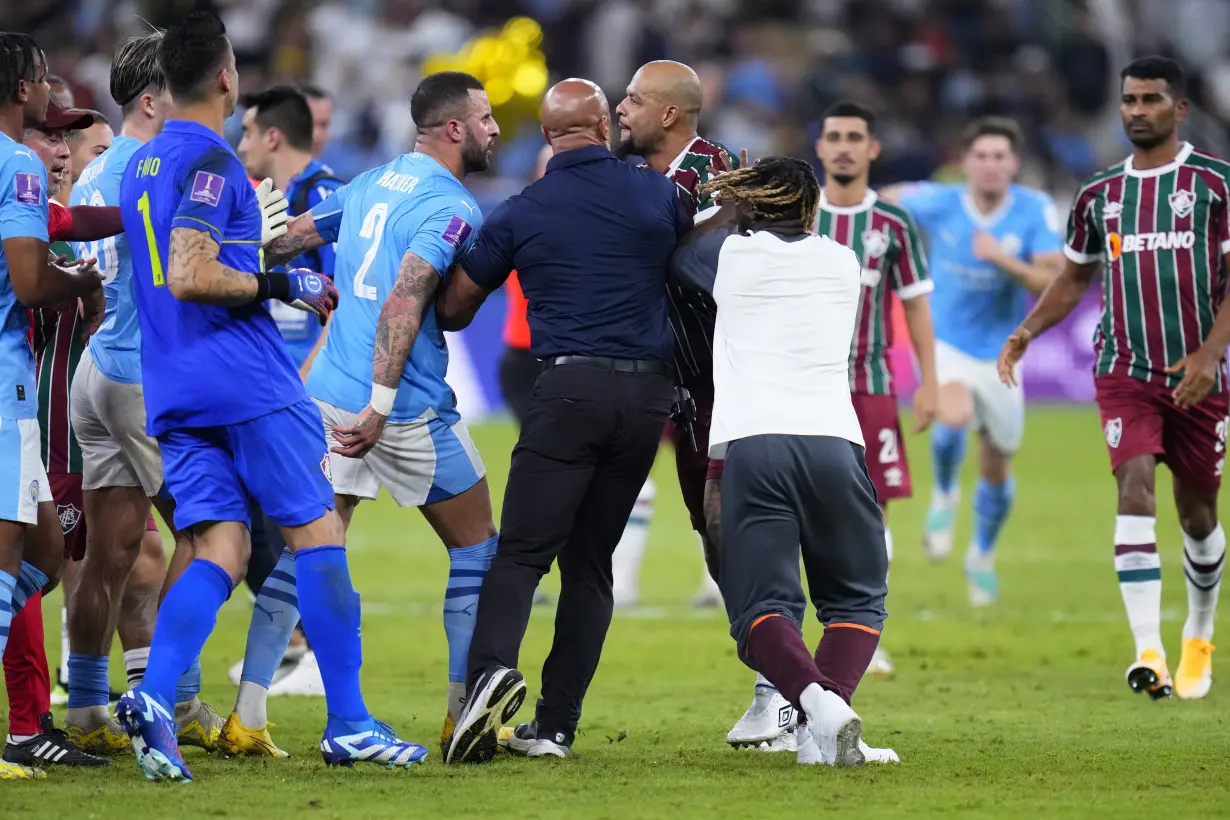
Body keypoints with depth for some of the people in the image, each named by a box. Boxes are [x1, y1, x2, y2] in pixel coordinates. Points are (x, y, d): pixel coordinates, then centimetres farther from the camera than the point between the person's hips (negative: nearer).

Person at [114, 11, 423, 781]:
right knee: (318, 535, 0)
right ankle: (349, 724, 0)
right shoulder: (209, 160, -11)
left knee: (220, 552, 2)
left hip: (173, 392, 8)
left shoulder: (139, 165, 17)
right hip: (248, 382, -8)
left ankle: (155, 698, -20)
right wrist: (284, 284, -13)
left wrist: (271, 241, 32)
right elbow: (190, 277, -21)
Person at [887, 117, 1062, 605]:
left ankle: (982, 557, 41)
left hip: (999, 354, 2)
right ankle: (944, 494, -1)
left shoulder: (1036, 211, -13)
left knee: (997, 468, 13)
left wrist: (1004, 260, -32)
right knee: (955, 415, -34)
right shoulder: (937, 203, -13)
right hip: (945, 345, -2)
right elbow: (887, 200, 7)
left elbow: (1053, 284, -20)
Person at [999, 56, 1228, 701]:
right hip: (1124, 372, 1)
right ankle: (1149, 653, -28)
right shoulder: (1099, 194, 9)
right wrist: (1027, 331, 6)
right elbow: (1074, 279, 20)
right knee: (1135, 486, -19)